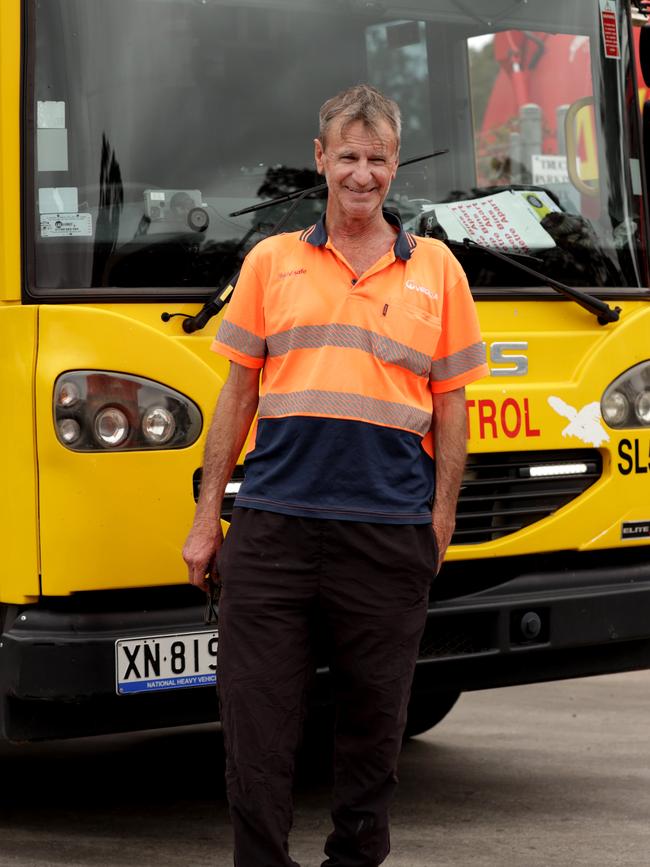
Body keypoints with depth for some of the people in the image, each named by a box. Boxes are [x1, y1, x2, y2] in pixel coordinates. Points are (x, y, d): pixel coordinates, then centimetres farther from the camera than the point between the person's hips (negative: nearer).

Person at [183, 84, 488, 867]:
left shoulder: (435, 270, 8)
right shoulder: (271, 262, 9)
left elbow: (449, 404, 10)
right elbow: (239, 391, 11)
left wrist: (441, 520, 2)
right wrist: (207, 515, 8)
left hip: (390, 531, 0)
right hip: (273, 523, 0)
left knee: (373, 718, 11)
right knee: (255, 716, 0)